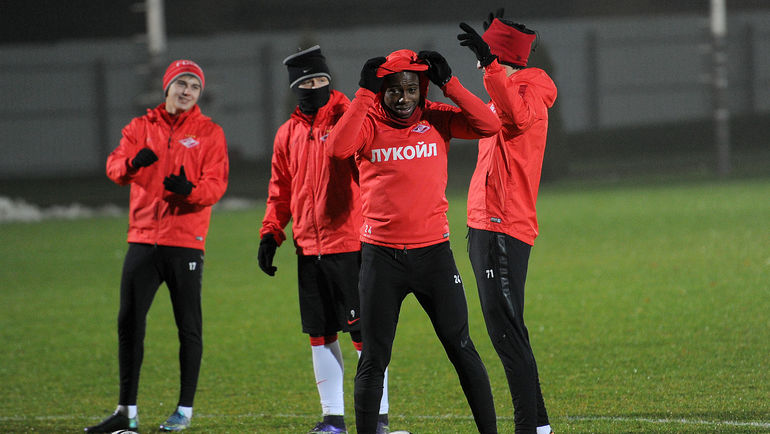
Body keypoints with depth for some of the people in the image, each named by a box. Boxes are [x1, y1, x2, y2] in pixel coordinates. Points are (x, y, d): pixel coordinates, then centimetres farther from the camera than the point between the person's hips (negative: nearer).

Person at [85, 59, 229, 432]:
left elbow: (216, 185, -7)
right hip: (143, 239, 2)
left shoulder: (210, 133, 4)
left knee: (188, 327, 2)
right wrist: (132, 163, -29)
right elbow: (114, 167, -6)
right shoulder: (141, 128, 9)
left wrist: (189, 189, -28)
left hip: (186, 242, -2)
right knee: (129, 323, 0)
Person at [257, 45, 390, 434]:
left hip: (349, 245, -6)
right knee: (320, 335, 8)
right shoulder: (289, 133, 12)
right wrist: (270, 234, 9)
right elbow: (280, 191, 19)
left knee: (364, 332, -4)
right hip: (308, 250, 6)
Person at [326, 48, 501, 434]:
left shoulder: (437, 120, 3)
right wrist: (365, 93, -19)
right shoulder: (369, 123, 0)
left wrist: (447, 84, -13)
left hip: (433, 253, 0)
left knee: (460, 347, 3)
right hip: (381, 254, 0)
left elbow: (489, 125, -10)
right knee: (373, 359, 4)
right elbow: (338, 148, -21)